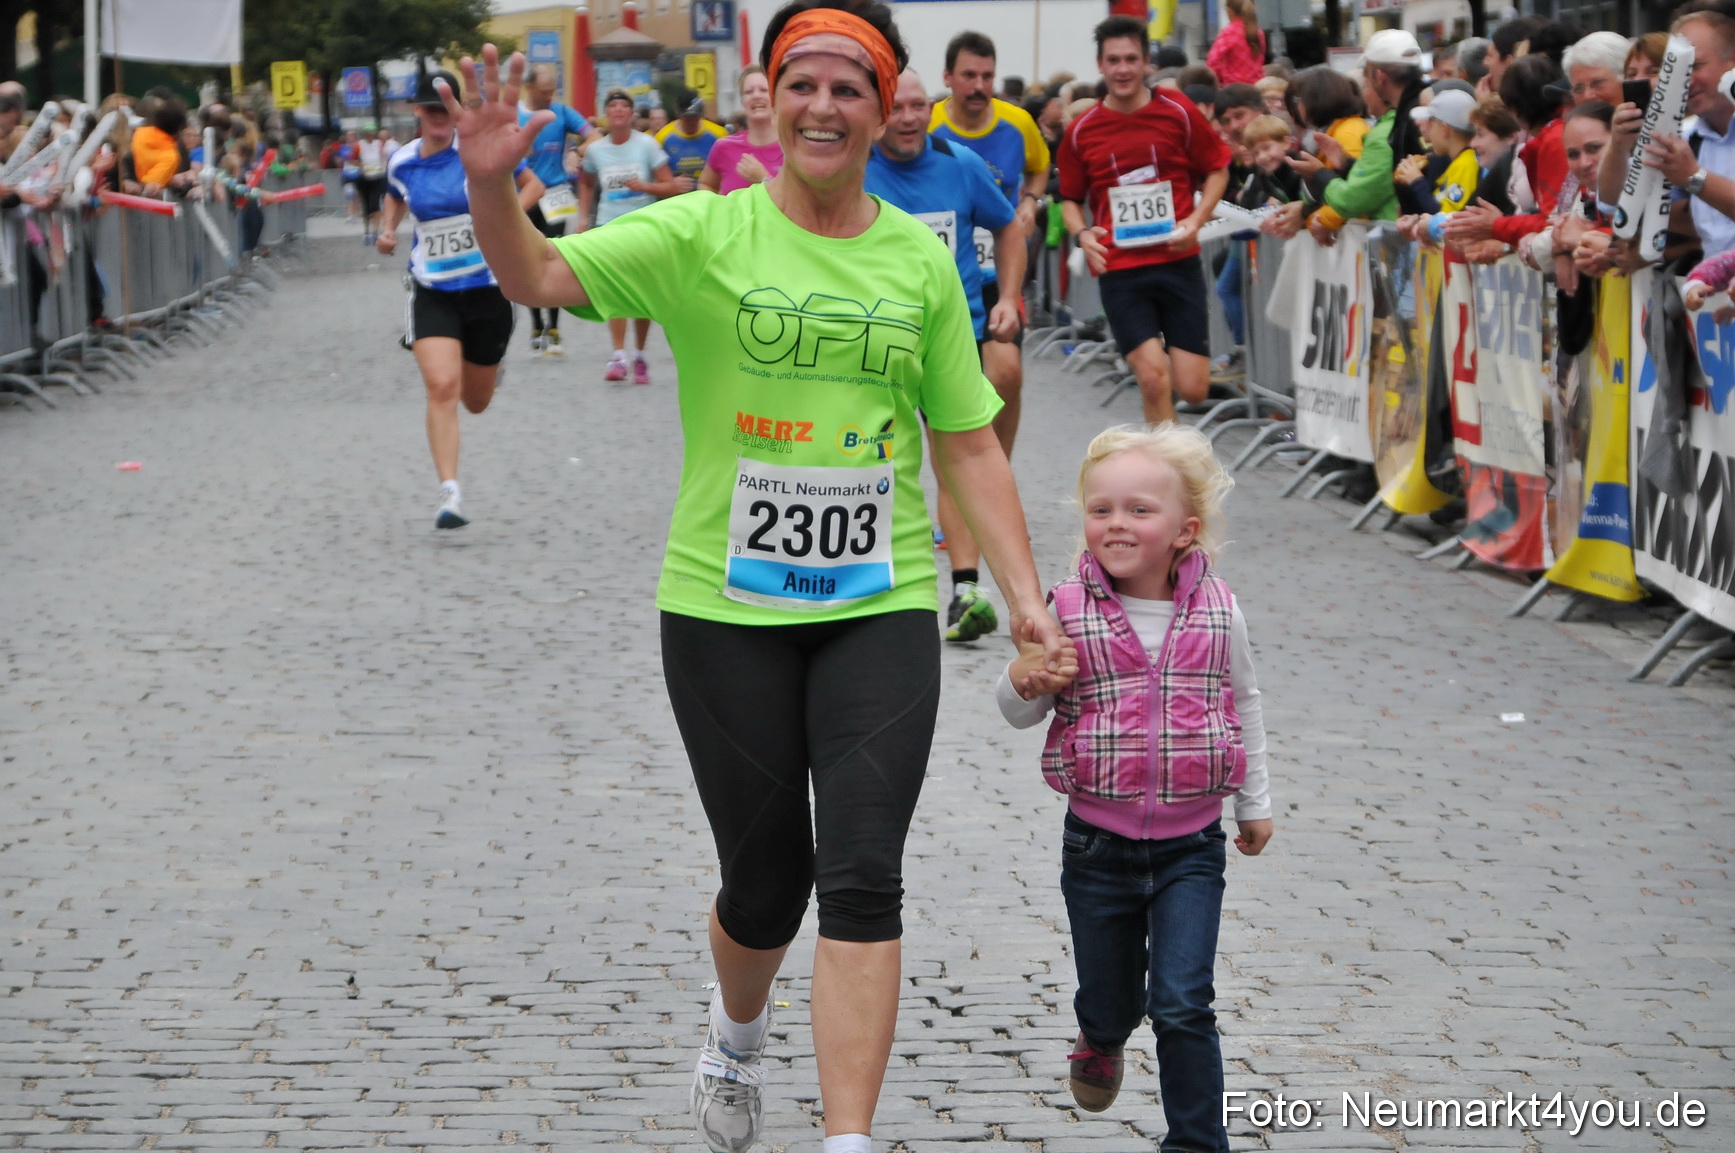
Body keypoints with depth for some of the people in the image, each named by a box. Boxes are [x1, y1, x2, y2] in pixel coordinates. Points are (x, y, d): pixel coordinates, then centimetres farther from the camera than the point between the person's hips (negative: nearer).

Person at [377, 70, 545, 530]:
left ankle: (487, 368, 54)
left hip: (487, 289, -1)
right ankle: (450, 493, -19)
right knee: (441, 388, -19)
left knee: (476, 401, 14)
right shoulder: (402, 162, 1)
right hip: (432, 293, 1)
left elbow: (533, 184, 2)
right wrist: (387, 230, 5)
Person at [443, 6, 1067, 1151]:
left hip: (881, 608, 1)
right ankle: (738, 1037, 43)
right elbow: (538, 276, -13)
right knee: (767, 883, 9)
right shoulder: (705, 235, -3)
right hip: (726, 610, -1)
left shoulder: (921, 261, 5)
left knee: (863, 878, -11)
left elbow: (971, 448, 10)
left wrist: (1026, 597, 3)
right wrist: (492, 187, -33)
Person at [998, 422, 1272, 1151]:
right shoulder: (1069, 613, -8)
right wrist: (1023, 682, -21)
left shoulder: (1217, 612, -5)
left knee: (1181, 1003, -10)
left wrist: (1255, 803, 16)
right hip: (1097, 845, 1)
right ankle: (1101, 1043, 51)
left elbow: (1243, 704, 10)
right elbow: (1020, 714, 2)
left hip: (1191, 848, -1)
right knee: (1108, 1000, 15)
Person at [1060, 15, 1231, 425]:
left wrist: (1196, 220, -6)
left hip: (1178, 262, 0)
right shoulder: (1081, 132, 3)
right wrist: (1082, 234, -6)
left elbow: (1217, 169, 10)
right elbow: (1070, 198, 14)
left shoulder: (1178, 113, 1)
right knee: (1154, 379, -14)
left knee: (1193, 388, -2)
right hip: (1119, 268, 0)